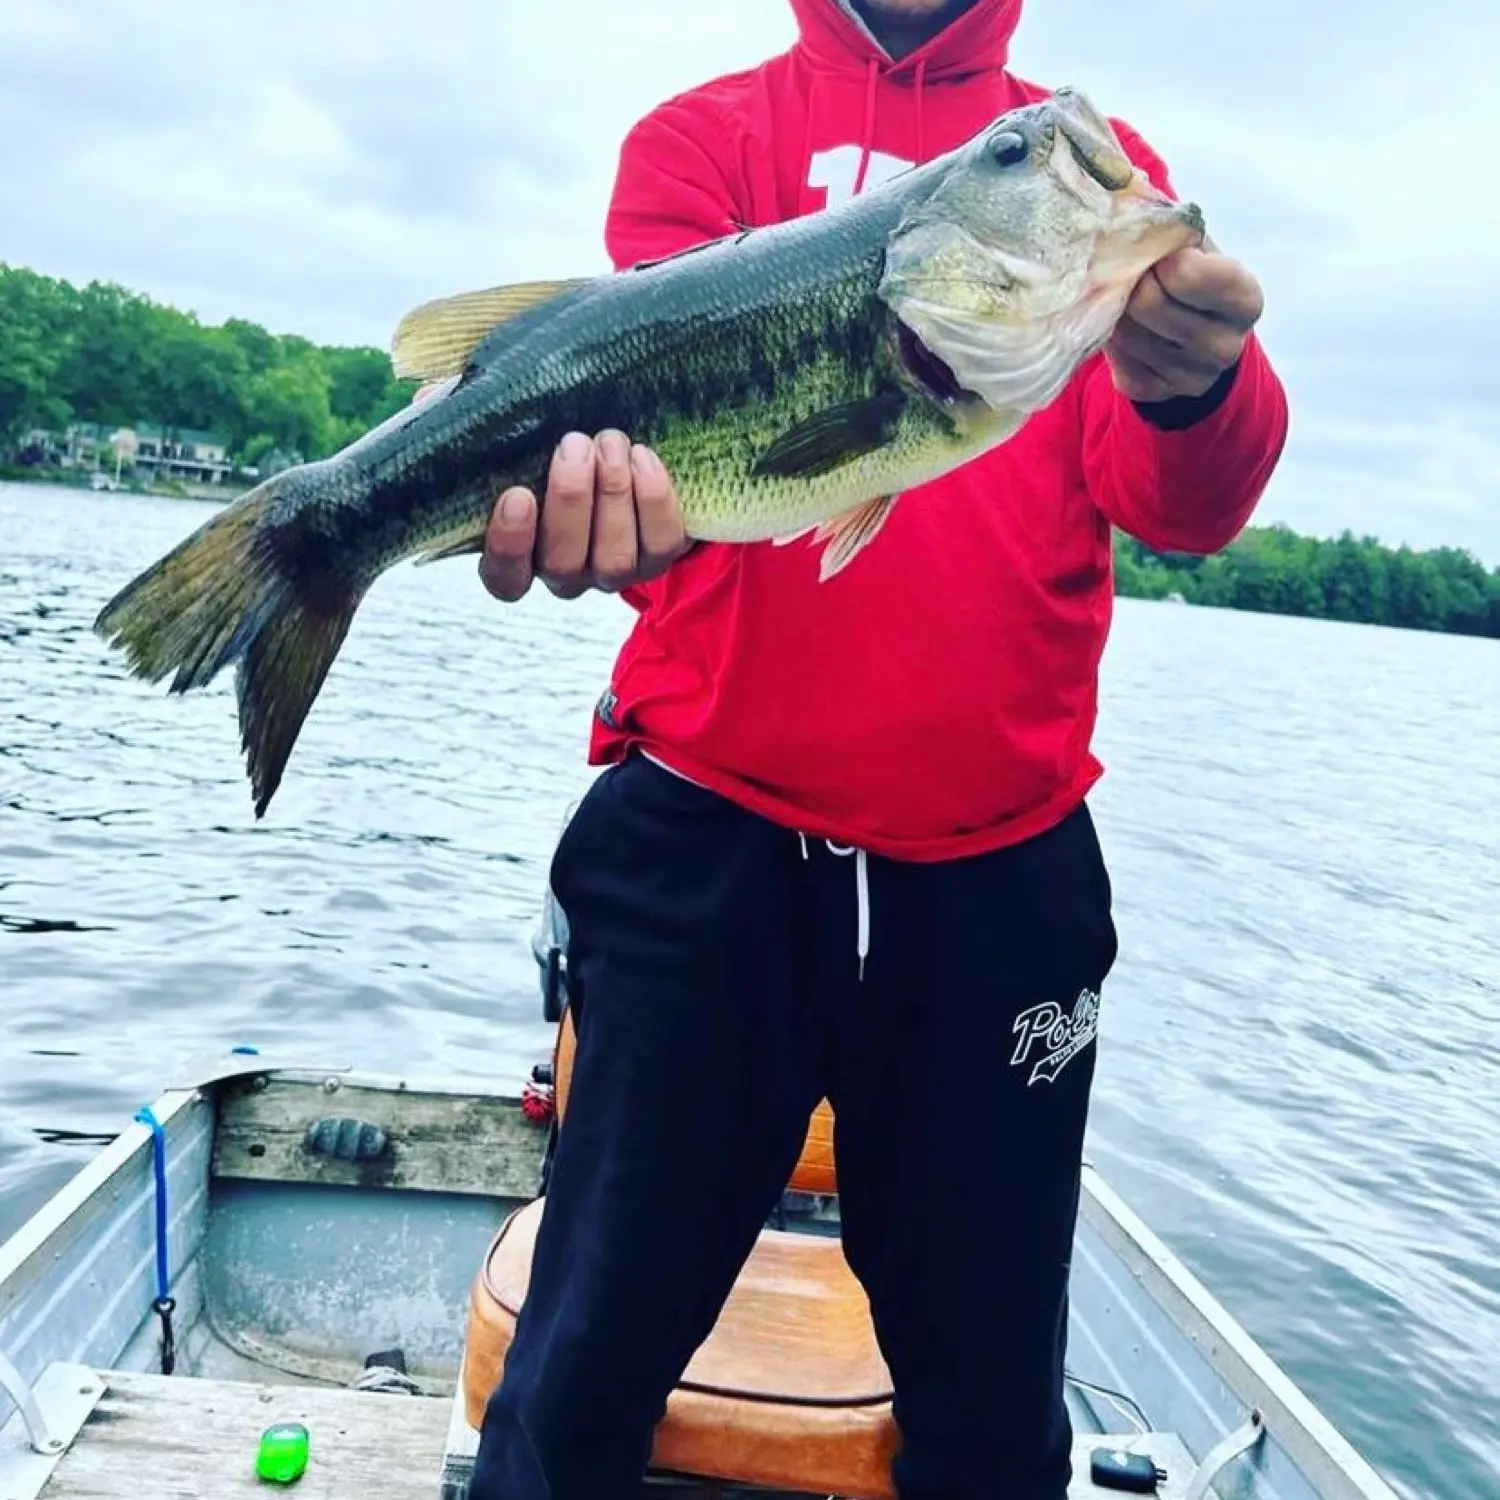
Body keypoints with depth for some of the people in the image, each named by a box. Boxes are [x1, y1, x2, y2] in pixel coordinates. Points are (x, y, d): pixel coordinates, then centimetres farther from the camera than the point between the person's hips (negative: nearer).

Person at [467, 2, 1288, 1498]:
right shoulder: (705, 135, 8)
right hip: (709, 831, -1)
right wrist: (614, 485, -35)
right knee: (594, 1357, 7)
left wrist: (1192, 387, -27)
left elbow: (1175, 504, -4)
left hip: (1002, 865, 2)